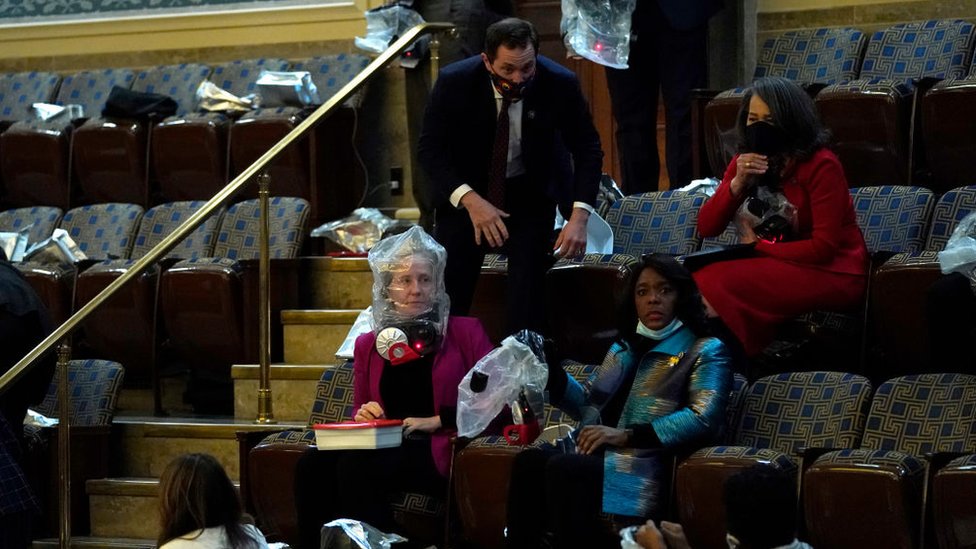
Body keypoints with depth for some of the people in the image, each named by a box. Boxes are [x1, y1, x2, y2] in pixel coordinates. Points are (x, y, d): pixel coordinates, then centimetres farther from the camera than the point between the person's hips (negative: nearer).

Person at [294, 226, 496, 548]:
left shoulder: (465, 332, 10)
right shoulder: (369, 345, 20)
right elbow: (359, 411, 29)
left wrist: (438, 420, -7)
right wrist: (364, 415, 4)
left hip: (440, 452, -4)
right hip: (386, 448, 4)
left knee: (356, 464, -31)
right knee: (314, 464, -26)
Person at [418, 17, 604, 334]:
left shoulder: (560, 85, -20)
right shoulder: (454, 82, -20)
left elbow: (587, 149, -10)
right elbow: (431, 149, -13)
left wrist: (579, 217, -24)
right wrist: (470, 200, -29)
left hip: (531, 191, 0)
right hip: (468, 191, 1)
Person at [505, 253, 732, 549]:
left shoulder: (705, 351, 7)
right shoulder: (624, 347, 28)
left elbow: (703, 420, -9)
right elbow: (589, 405, 26)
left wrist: (626, 436, -16)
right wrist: (546, 370, 10)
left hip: (647, 471, -6)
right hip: (602, 457, 6)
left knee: (562, 468, -32)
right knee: (529, 461, -25)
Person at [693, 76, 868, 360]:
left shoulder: (821, 165, -13)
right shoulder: (744, 162, 6)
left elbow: (824, 248, -17)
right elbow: (706, 228, 1)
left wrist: (757, 247, -9)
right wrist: (736, 184, -15)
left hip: (831, 273, -7)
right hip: (777, 269, 7)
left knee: (717, 281, -26)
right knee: (696, 277, -17)